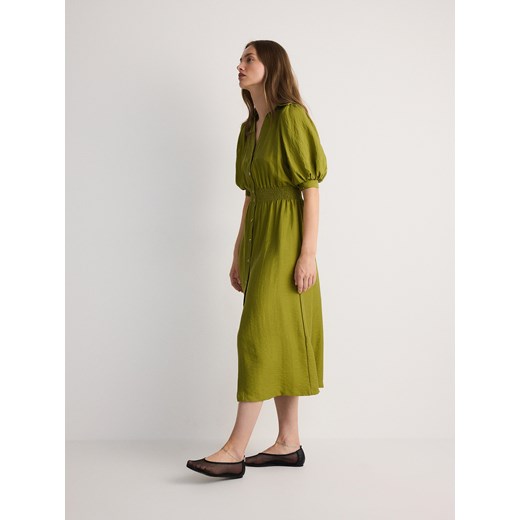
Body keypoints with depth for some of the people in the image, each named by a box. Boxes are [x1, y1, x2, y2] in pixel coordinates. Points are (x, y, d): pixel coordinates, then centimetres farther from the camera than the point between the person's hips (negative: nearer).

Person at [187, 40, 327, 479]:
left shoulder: (292, 117, -10)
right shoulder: (251, 128, 16)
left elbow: (312, 188, -14)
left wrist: (309, 253, -19)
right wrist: (238, 254, 15)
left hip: (286, 238, -9)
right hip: (258, 237, 9)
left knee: (261, 336, -10)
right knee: (281, 342, 8)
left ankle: (235, 452, -7)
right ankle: (289, 443, 15)